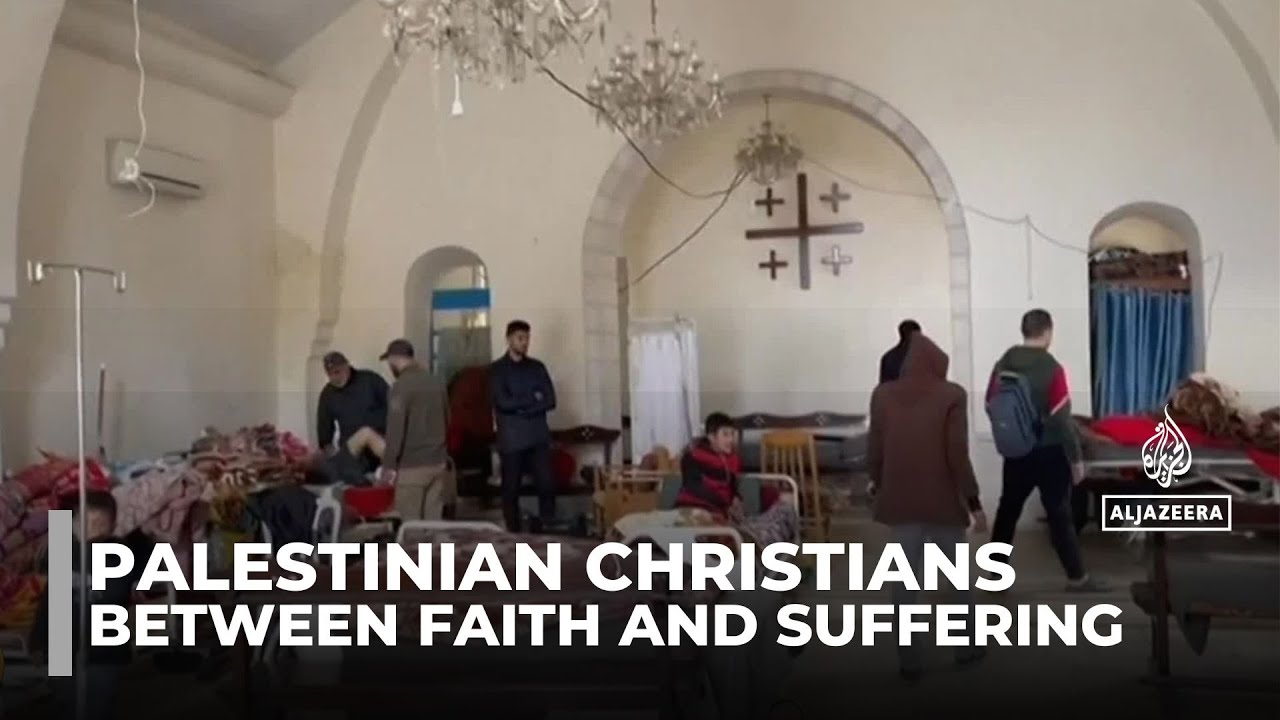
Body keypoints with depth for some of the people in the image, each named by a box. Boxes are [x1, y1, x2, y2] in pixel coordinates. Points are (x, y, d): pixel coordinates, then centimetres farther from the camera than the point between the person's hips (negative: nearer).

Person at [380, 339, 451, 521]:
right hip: (438, 463, 7)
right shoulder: (436, 383, 10)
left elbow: (395, 428, -15)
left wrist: (389, 465, -9)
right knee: (434, 520, 9)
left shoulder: (402, 386, -12)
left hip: (411, 466, -7)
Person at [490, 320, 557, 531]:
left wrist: (520, 407, -11)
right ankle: (514, 533, 14)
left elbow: (550, 401, 0)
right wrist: (533, 398, -6)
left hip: (538, 436, 3)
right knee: (511, 489, 4)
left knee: (547, 484, -3)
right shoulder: (497, 369, -1)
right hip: (511, 439, -3)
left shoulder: (537, 367, 10)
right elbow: (503, 402, -14)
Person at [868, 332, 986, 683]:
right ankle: (966, 647, 29)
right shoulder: (951, 395, -8)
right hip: (943, 500, -2)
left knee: (905, 578, 7)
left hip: (900, 501, 2)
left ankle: (909, 661, 10)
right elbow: (957, 455, -11)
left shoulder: (882, 395, -1)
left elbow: (874, 454, 1)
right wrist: (974, 502, -4)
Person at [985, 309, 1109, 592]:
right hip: (1049, 454, -5)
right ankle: (1077, 578, 12)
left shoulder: (1002, 365, 1)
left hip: (1015, 453, 5)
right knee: (1059, 516, 3)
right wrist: (1076, 459, -7)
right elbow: (1062, 419, -16)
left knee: (1007, 511, 14)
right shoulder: (1051, 369, -17)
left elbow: (990, 407, 9)